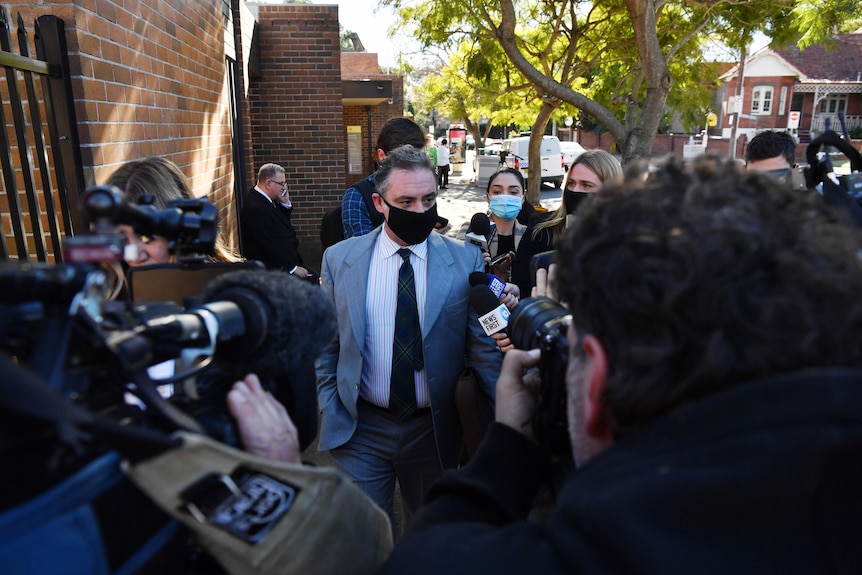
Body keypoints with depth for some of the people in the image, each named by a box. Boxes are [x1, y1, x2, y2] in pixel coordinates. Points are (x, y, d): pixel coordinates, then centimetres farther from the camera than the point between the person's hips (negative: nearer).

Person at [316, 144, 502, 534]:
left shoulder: (466, 260, -8)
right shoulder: (339, 259, -4)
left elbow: (484, 345, -5)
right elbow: (325, 346, 3)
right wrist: (330, 412, -1)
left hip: (435, 428, 1)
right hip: (359, 429, 0)